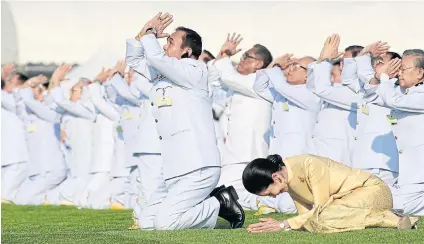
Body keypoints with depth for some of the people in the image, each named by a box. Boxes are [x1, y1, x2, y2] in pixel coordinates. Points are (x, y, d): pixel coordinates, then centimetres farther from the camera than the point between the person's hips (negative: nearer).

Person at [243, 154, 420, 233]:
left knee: (322, 219, -31)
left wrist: (283, 225, -21)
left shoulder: (310, 165, -23)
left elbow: (320, 208, -21)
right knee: (310, 220, -11)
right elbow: (306, 213, 3)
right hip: (348, 199, 10)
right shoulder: (289, 181, 2)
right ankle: (380, 217, 0)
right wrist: (275, 225, -12)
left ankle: (391, 220, -20)